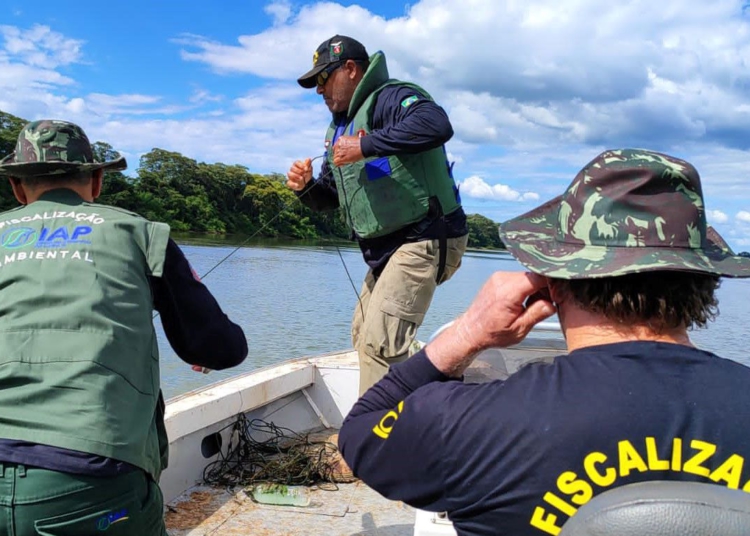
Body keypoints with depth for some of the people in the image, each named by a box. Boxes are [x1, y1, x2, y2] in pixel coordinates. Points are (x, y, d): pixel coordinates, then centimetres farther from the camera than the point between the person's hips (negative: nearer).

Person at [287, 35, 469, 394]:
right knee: (363, 336, 18)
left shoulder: (387, 98, -12)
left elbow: (437, 125, -35)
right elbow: (329, 197, 21)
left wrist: (365, 145, -32)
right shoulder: (340, 127, 17)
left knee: (377, 344, -17)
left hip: (424, 240, -11)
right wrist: (305, 187, -2)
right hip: (386, 250, 11)